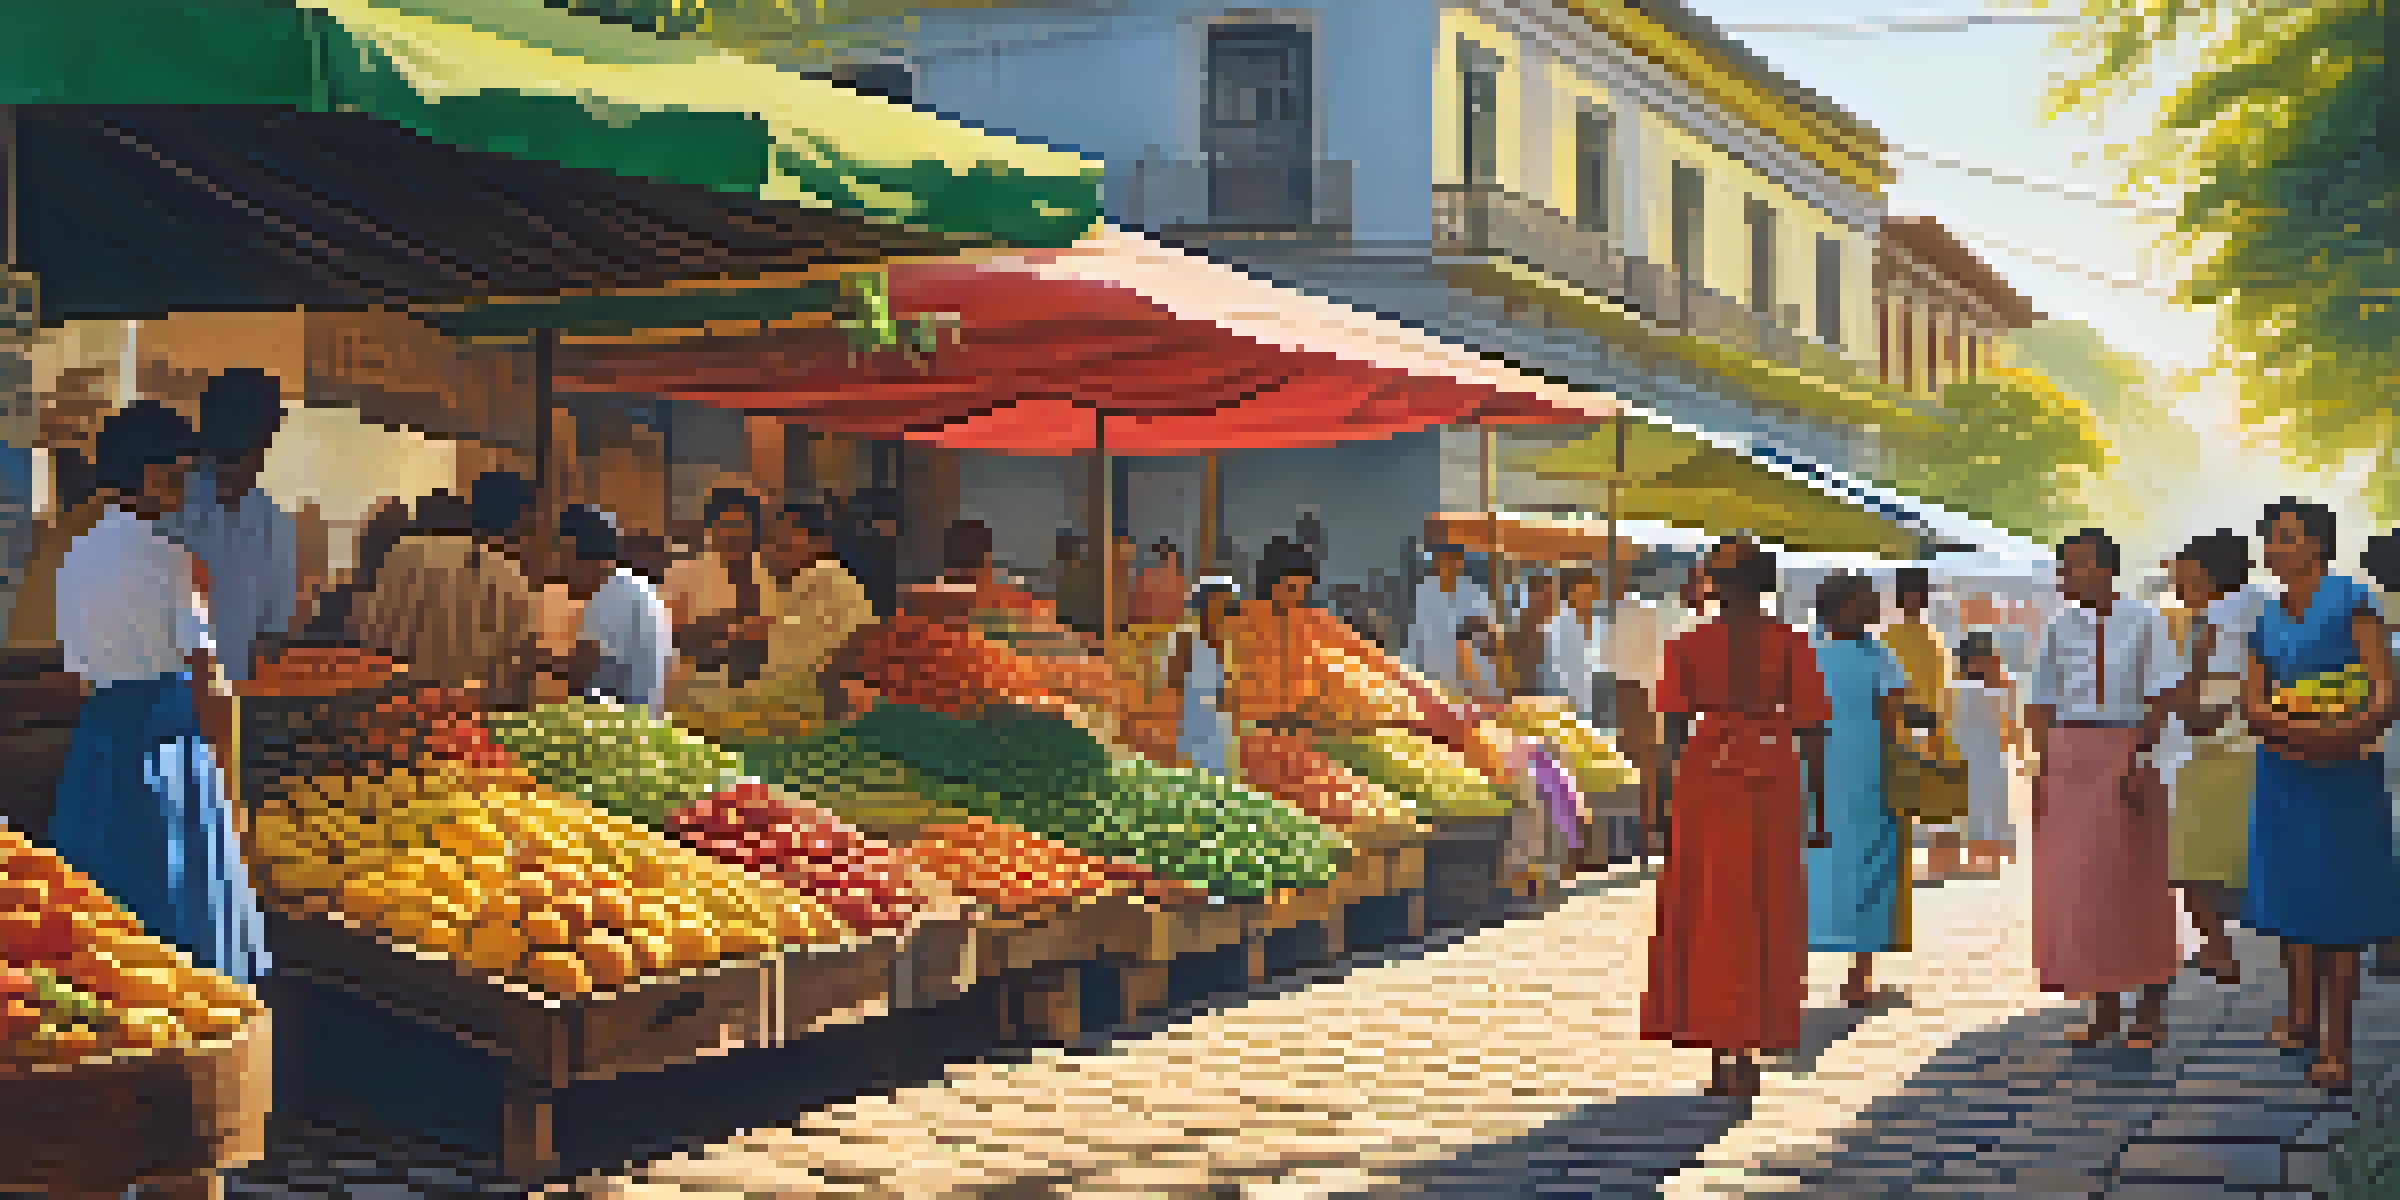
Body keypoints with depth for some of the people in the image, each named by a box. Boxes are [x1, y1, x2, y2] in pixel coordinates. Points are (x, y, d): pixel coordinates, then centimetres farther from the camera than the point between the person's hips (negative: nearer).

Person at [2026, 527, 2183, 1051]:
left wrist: (2139, 760, -17)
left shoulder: (2144, 624, -2)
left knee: (2136, 883, 0)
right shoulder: (2059, 630, 10)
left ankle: (2151, 1011, 11)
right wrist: (2042, 772, 1)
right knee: (2079, 886, 4)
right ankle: (2104, 1011, 14)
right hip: (2068, 757, 4)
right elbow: (2042, 706, 9)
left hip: (2125, 755, -4)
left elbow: (2161, 696, -8)